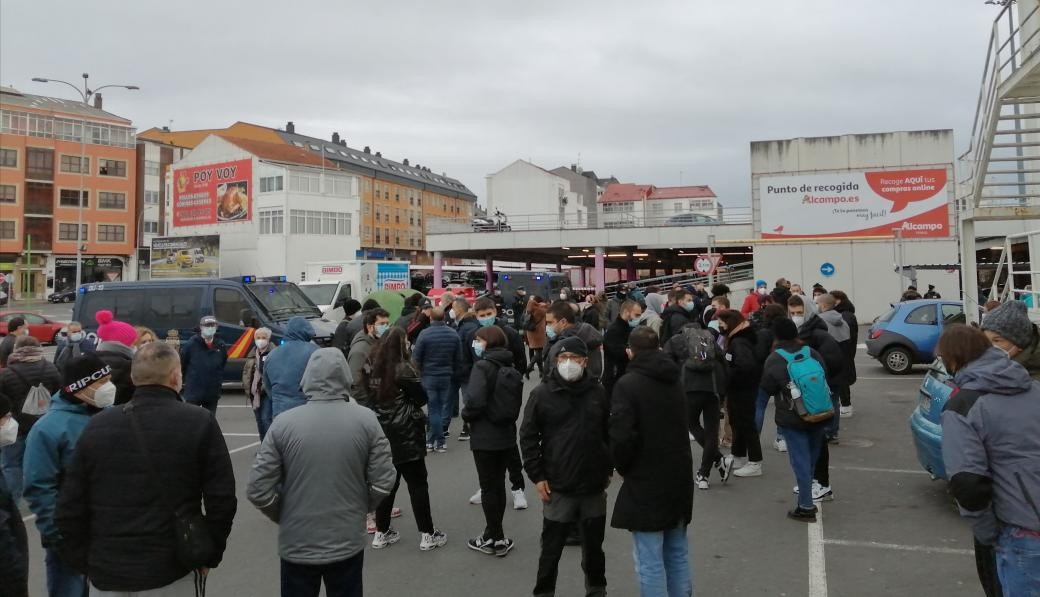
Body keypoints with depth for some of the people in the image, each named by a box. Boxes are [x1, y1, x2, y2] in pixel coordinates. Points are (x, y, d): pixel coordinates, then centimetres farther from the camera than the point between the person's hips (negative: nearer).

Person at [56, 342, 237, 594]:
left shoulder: (97, 425, 0)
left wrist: (83, 563, 12)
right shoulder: (200, 423, -9)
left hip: (105, 578, 3)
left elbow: (69, 506, 2)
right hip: (172, 574, -3)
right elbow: (221, 499, -11)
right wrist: (208, 558, 2)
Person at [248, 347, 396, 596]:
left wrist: (285, 517, 8)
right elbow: (382, 483, -9)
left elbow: (258, 491, -11)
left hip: (297, 545, 0)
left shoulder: (284, 423, -12)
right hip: (348, 543, 1)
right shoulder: (366, 420, -10)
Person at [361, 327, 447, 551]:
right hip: (405, 435, -6)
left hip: (380, 433, 6)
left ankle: (382, 533, 23)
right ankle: (427, 535, 10)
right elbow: (422, 398, -10)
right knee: (417, 485, 4)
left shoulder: (370, 367, 2)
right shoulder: (403, 369, -18)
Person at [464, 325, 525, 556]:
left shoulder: (483, 366, -15)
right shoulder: (512, 370, 7)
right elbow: (516, 404, 10)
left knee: (489, 487, 4)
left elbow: (475, 400, -26)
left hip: (485, 437, -7)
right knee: (498, 485, 16)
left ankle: (496, 539, 11)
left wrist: (466, 415, -8)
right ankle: (494, 534, 26)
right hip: (507, 434, 7)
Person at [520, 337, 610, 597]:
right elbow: (528, 437, -3)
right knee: (551, 548, 7)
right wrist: (537, 476, -7)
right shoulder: (542, 393, -6)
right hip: (558, 487, -2)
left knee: (594, 545, 18)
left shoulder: (598, 392, 0)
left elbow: (609, 433, 10)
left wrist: (608, 469, 10)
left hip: (594, 486, 2)